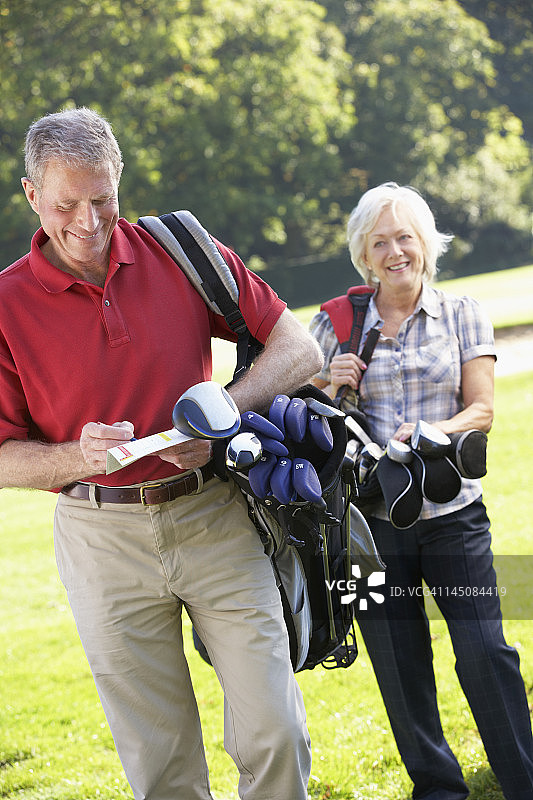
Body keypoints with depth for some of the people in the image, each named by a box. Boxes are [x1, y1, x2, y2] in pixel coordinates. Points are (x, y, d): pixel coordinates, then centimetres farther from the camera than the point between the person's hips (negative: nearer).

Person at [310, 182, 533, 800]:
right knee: (399, 665, 6)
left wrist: (432, 434, -21)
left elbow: (481, 410, -1)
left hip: (453, 514, -1)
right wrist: (330, 386, -8)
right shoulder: (336, 325, 7)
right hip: (372, 516, 1)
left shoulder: (464, 316, 7)